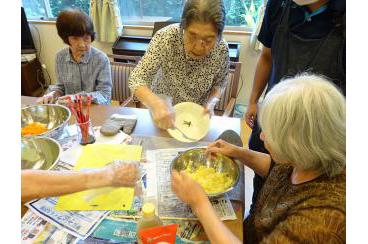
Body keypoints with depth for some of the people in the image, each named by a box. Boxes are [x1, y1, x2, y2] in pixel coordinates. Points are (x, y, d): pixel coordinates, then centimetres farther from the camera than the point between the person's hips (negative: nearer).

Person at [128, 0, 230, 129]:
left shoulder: (222, 50, -21)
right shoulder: (166, 37, -27)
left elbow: (219, 83, -3)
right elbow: (137, 79, -26)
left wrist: (212, 102, -22)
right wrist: (156, 104, -44)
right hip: (162, 110, 0)